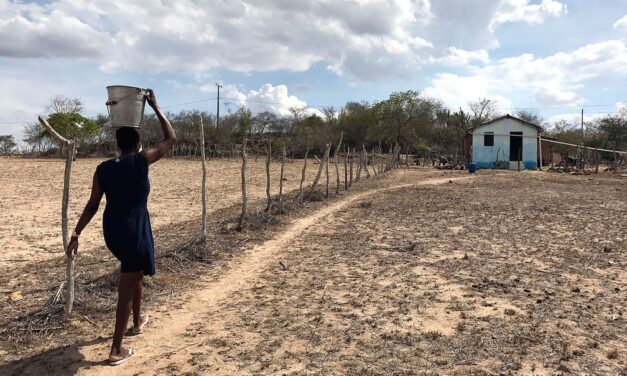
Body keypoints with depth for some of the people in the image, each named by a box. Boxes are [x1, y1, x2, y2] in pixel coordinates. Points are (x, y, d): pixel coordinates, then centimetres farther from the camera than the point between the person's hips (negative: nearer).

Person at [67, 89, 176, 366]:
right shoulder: (141, 161, -13)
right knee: (126, 287, 1)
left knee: (136, 273, 29)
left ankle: (138, 321, 47)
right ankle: (116, 351, 8)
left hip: (112, 229, 7)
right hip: (134, 230, -6)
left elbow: (92, 206, 1)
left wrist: (76, 234, 9)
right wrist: (155, 107, 2)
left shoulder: (102, 169, 0)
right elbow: (171, 139, -3)